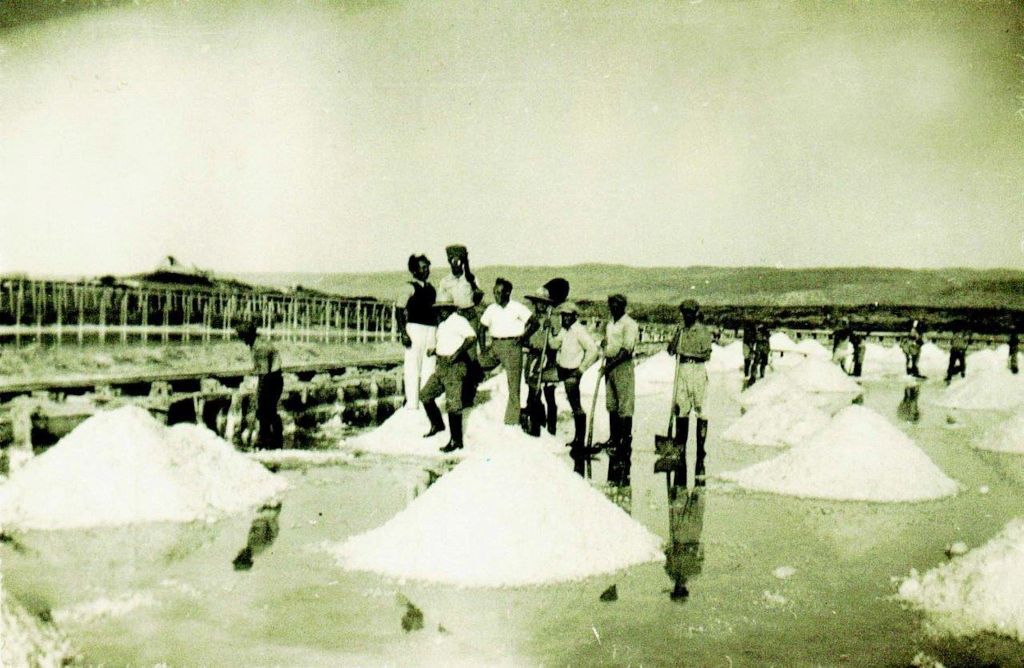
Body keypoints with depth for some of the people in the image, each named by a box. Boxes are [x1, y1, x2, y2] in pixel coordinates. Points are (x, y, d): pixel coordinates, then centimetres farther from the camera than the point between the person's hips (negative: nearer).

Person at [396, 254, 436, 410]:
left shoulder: (431, 288, 16)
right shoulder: (410, 287, -3)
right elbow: (399, 311, -8)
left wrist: (437, 332, 19)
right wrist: (403, 333, -17)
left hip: (431, 329, 6)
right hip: (415, 328, -6)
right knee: (413, 367, -6)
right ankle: (412, 403, -4)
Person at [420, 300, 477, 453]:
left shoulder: (459, 321, -10)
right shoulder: (443, 325, 19)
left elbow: (472, 337, -22)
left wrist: (456, 354, -26)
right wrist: (434, 351, 13)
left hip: (455, 366, -10)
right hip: (441, 366, 10)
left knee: (453, 404, -10)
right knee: (425, 395, 11)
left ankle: (456, 441, -5)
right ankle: (437, 424, 29)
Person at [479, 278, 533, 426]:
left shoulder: (517, 307, -2)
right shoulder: (491, 309, 10)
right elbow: (482, 327, 19)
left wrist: (523, 337, -12)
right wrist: (483, 347, 8)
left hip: (512, 345, -4)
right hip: (495, 345, 4)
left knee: (513, 382, -6)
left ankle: (512, 420, -3)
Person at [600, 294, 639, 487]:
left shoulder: (629, 324, -9)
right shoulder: (610, 324, 18)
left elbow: (626, 350, -16)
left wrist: (612, 364, -19)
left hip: (624, 365, -8)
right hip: (610, 365, 8)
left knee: (625, 405, -7)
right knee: (611, 404, 9)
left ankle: (626, 441, -5)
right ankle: (614, 440, 16)